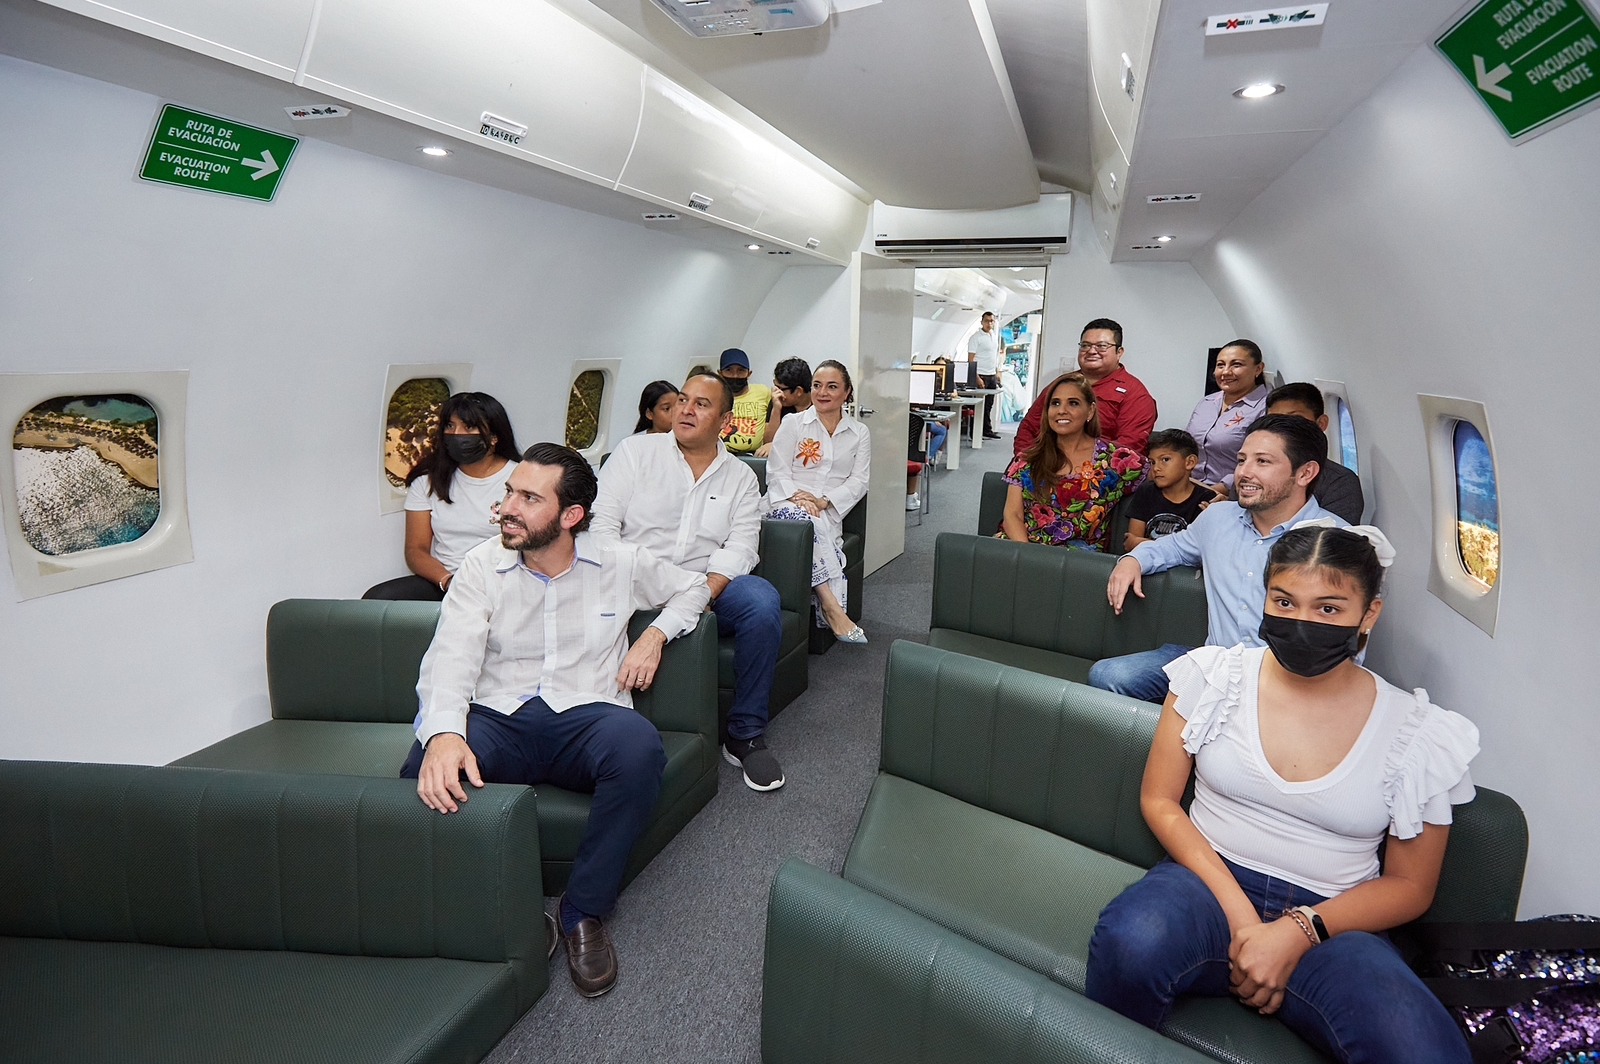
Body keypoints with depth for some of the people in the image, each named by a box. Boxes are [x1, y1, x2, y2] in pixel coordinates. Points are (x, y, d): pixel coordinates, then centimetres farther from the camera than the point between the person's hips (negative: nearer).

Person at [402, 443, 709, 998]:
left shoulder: (618, 563, 6)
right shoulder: (482, 567, 3)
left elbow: (693, 586, 21)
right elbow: (452, 658, -10)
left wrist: (655, 634, 0)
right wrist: (443, 733, -31)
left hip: (586, 718, 0)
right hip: (498, 720, 1)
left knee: (638, 744, -35)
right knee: (427, 771, -32)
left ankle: (585, 910, -13)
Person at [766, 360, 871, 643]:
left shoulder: (860, 434, 15)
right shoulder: (793, 425, 11)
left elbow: (859, 481, 4)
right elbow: (777, 471, 3)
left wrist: (823, 501, -12)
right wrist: (796, 495, -18)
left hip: (829, 511, 1)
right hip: (788, 504, -1)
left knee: (817, 523, -36)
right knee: (806, 520, -36)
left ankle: (828, 605, -35)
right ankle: (832, 606, -37)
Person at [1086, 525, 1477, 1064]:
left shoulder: (1417, 731, 0)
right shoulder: (1216, 676, 0)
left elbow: (1410, 886, 5)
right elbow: (1158, 799, 0)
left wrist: (1299, 930, -12)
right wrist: (1238, 912, -13)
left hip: (1331, 923, 0)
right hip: (1209, 881, 0)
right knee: (1132, 941, -34)